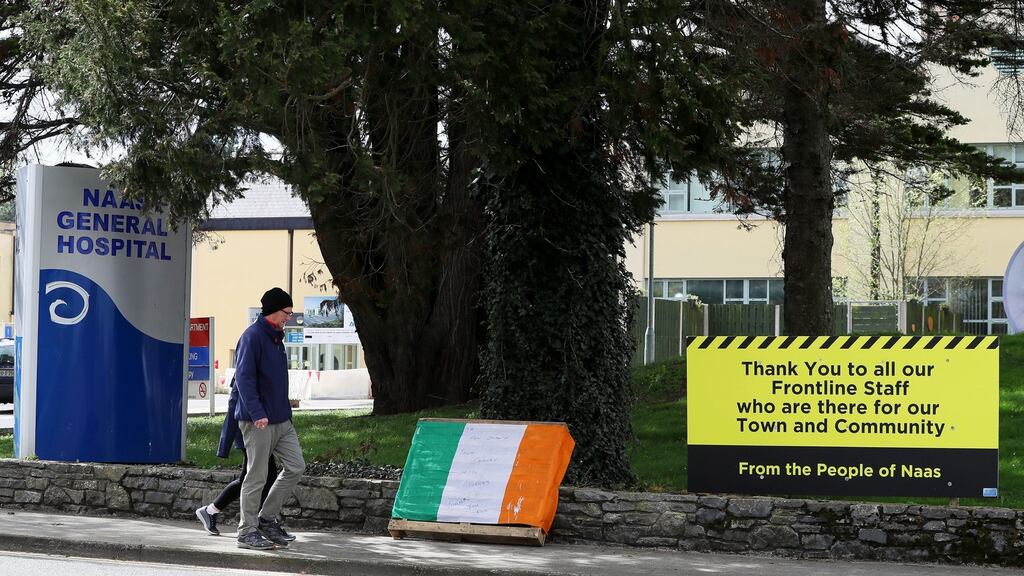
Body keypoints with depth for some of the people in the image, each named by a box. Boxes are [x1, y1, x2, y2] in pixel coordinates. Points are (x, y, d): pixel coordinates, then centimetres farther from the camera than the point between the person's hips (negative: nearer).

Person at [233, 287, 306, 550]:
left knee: (295, 467, 6)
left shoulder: (276, 338, 16)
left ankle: (267, 518, 17)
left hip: (281, 420, 9)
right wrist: (257, 413, -26)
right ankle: (248, 531, 7)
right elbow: (244, 378, -20)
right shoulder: (253, 336, -12)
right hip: (257, 421, -9)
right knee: (256, 477, -2)